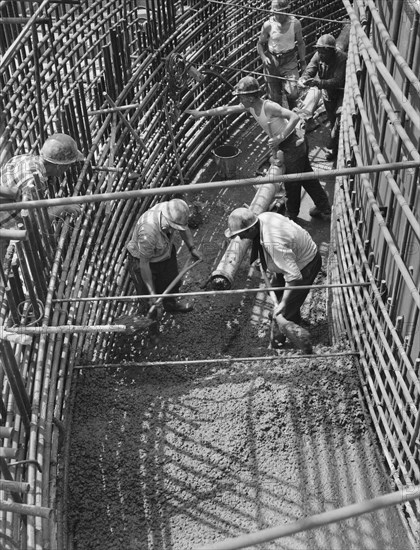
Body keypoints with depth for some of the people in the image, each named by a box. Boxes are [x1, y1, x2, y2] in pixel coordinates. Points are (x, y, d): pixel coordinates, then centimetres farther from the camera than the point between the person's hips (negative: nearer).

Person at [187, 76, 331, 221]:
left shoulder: (268, 107, -28)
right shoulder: (250, 107, -2)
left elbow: (295, 117, -35)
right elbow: (227, 109, 6)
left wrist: (280, 138, -39)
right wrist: (202, 113, 9)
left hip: (294, 144, -9)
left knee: (291, 183, 8)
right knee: (306, 177, 20)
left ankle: (291, 215, 29)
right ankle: (324, 208, 34)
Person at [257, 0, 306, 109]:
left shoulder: (295, 23, -9)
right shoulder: (268, 25, -12)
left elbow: (300, 42, 6)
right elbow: (260, 44, 0)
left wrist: (303, 61, 9)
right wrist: (263, 57, -18)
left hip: (290, 61, 0)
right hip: (272, 61, 0)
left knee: (292, 92, -15)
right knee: (274, 96, 6)